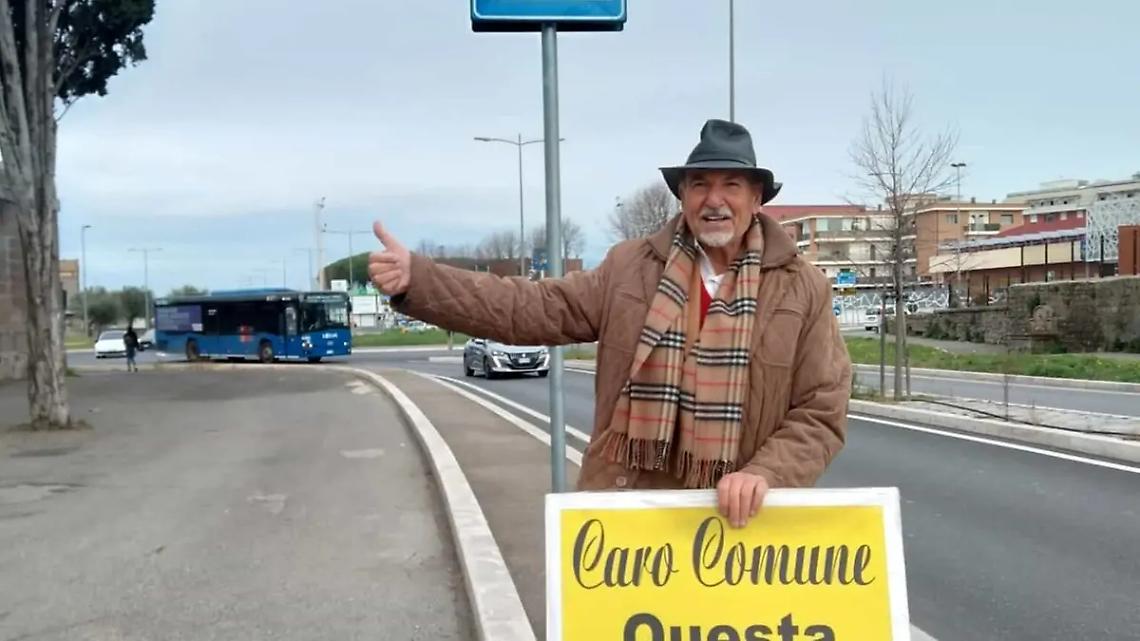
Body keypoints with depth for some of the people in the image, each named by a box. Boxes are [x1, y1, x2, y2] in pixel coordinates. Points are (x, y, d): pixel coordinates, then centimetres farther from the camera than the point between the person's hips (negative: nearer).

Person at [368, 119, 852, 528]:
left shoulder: (802, 289, -1)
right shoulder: (631, 267, 3)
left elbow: (822, 414, -3)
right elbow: (534, 308, -2)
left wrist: (764, 474, -20)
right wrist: (416, 280, -11)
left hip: (736, 518, -1)